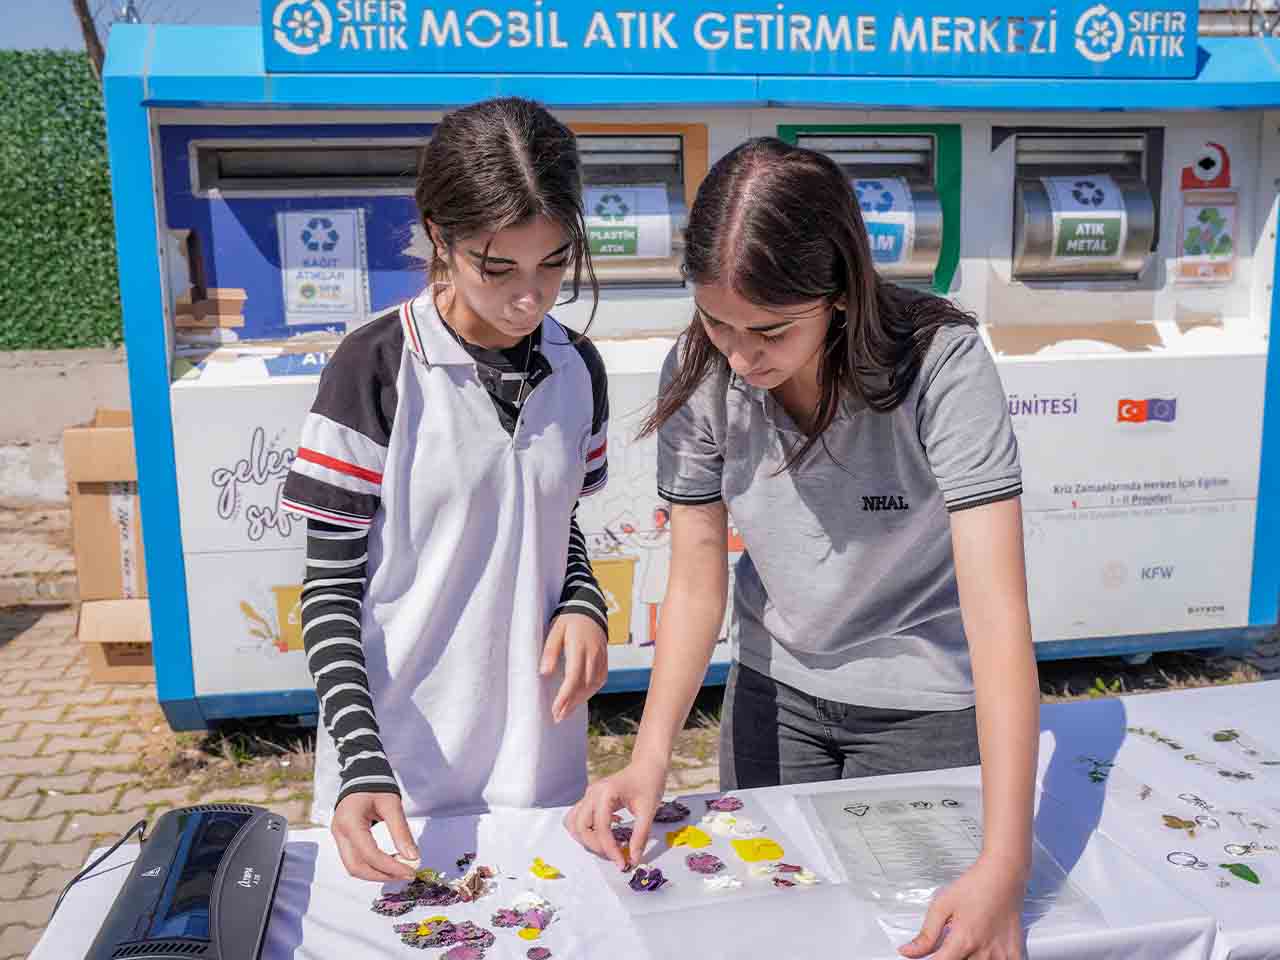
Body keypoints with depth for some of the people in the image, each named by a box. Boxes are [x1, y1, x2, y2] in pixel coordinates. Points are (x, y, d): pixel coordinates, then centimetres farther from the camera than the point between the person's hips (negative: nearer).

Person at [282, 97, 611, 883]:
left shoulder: (575, 369, -1)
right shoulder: (374, 371, -15)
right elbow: (331, 586, -10)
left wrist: (583, 609, -8)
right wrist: (362, 763, -19)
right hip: (397, 760, -3)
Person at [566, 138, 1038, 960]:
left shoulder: (942, 363, -29)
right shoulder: (700, 375, -18)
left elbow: (997, 608, -33)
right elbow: (697, 585, -13)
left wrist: (1004, 868, -40)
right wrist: (649, 760, -25)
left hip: (926, 699, -2)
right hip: (775, 684, 3)